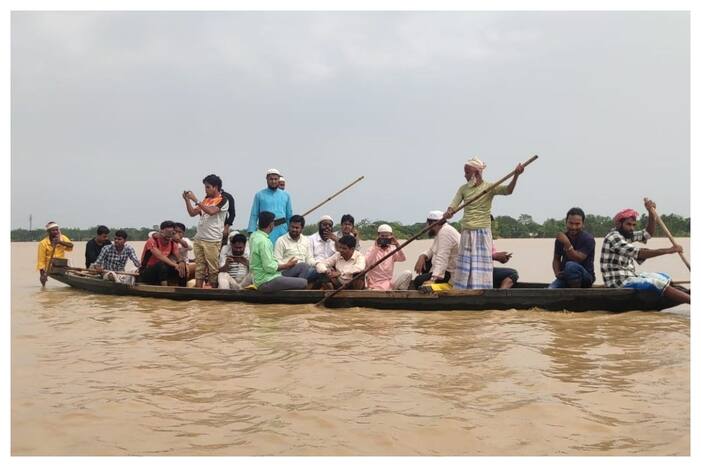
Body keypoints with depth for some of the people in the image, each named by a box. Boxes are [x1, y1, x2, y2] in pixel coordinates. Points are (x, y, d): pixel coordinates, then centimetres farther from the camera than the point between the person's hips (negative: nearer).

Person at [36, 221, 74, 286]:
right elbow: (41, 260, -10)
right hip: (49, 270, -3)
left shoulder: (62, 238, 2)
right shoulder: (43, 243, -8)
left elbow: (71, 246, -17)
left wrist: (60, 242, -33)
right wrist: (42, 275, -19)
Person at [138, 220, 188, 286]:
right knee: (161, 265, -35)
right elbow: (160, 256, -31)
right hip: (146, 273, -6)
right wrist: (174, 265, -41)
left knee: (182, 267, -15)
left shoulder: (173, 243, 2)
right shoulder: (152, 241, -16)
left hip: (163, 271, 6)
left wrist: (181, 262, -33)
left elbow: (178, 257, -7)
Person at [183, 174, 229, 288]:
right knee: (199, 267, 5)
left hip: (212, 241, -7)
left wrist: (195, 200, -20)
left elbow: (211, 211, -22)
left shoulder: (223, 201, -5)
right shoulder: (206, 200, 16)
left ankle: (213, 289, 3)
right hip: (199, 238, 7)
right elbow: (192, 213, 16)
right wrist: (187, 200, 3)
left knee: (213, 268, -2)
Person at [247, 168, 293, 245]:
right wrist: (251, 232, -5)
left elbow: (289, 216, 15)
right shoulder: (259, 195, 7)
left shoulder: (286, 195, 13)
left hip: (282, 230, 2)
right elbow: (254, 215, 4)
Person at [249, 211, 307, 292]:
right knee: (303, 283, -16)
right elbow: (269, 268, -22)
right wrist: (287, 265, -9)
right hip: (267, 282, -10)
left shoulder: (254, 235, 9)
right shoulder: (263, 241, -20)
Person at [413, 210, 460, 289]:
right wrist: (422, 257, -4)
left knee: (419, 280, -19)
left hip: (451, 274, -11)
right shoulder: (440, 231, 13)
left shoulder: (445, 232, -22)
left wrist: (433, 278, -37)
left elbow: (442, 259, -31)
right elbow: (431, 251, 18)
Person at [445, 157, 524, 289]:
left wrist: (516, 176, -35)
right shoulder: (463, 189, 8)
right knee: (465, 265, 7)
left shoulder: (489, 187, -3)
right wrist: (448, 212, -24)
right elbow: (453, 206, 0)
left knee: (481, 266, -5)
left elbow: (508, 190, -17)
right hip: (467, 233, 4)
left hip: (482, 232, -4)